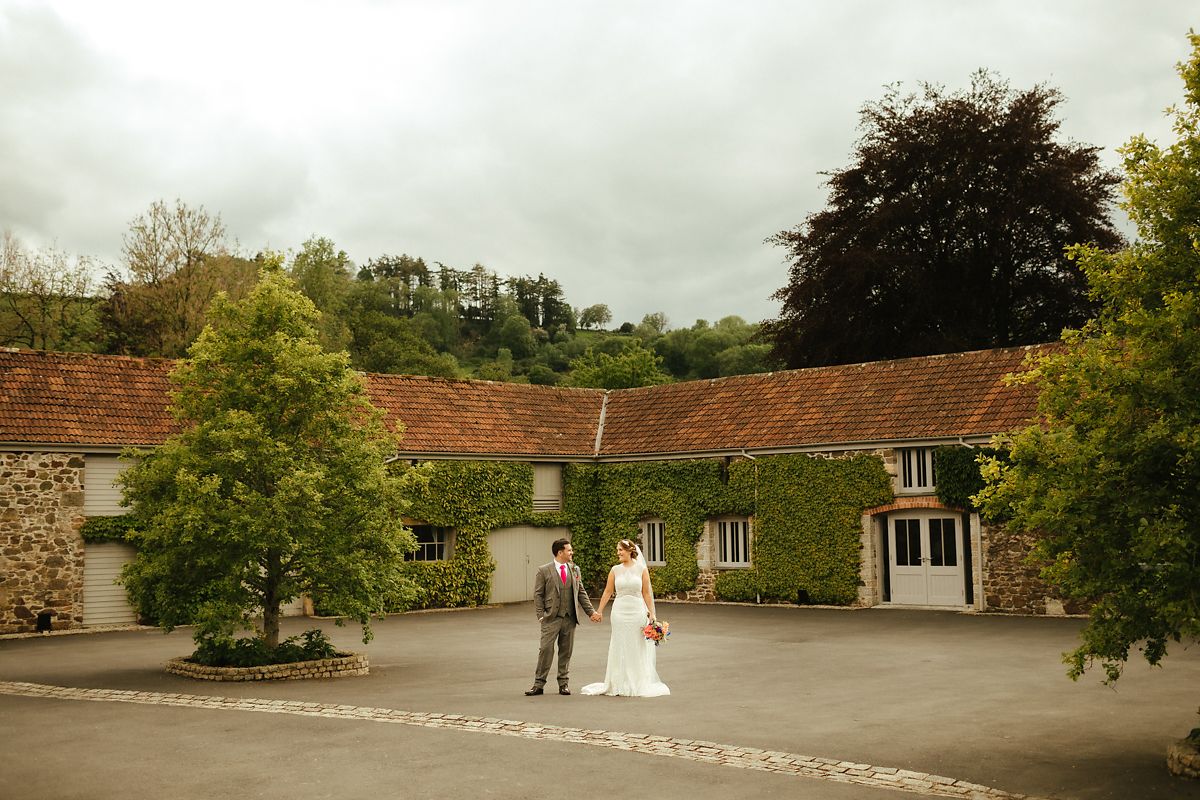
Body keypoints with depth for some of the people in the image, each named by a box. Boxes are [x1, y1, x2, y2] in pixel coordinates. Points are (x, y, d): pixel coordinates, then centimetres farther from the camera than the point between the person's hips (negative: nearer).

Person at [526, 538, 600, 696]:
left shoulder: (574, 569, 11)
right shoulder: (544, 570, -2)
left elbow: (581, 592, 14)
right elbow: (538, 594, -2)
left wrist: (591, 612, 8)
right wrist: (541, 616, -10)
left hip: (570, 618, 4)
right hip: (551, 618, -4)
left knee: (566, 651, 8)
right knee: (546, 649, -6)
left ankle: (563, 683, 17)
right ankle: (539, 684, 2)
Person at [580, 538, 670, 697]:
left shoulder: (641, 569, 0)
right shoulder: (615, 570, 4)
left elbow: (646, 593, 2)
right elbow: (608, 592, 7)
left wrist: (651, 613, -1)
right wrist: (599, 611, 4)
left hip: (637, 611, -1)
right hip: (619, 611, 1)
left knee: (638, 648, 4)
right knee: (619, 648, 5)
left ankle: (639, 684, 14)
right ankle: (620, 684, 13)